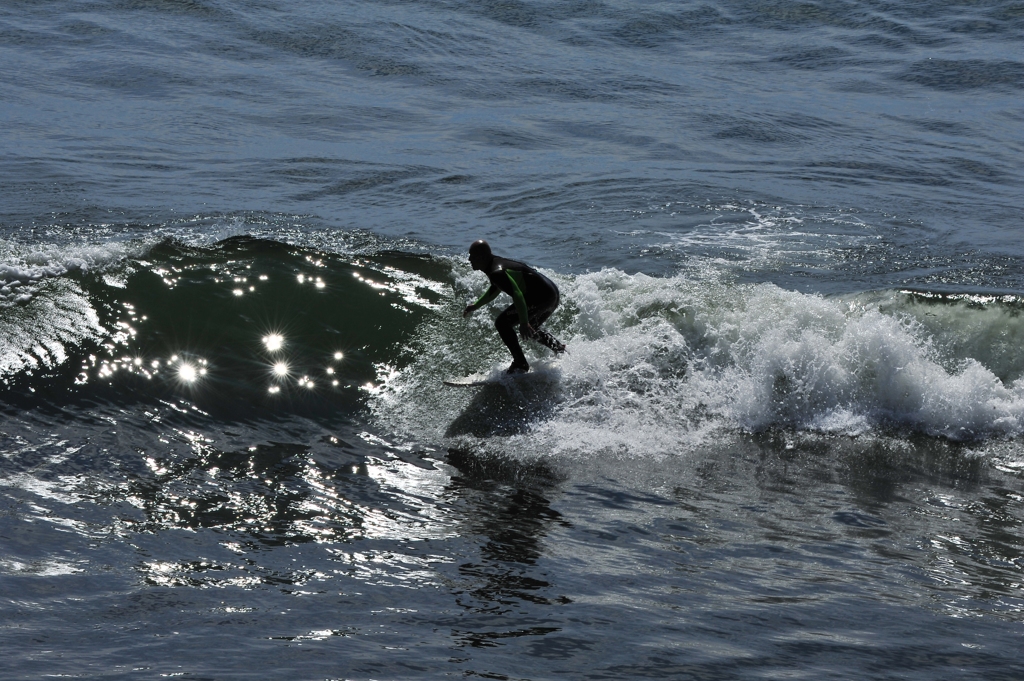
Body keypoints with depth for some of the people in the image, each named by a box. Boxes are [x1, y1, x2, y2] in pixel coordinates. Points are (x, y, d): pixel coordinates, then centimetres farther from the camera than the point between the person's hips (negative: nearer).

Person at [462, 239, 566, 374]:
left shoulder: (497, 273, -20)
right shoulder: (496, 264, 12)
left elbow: (517, 295, -29)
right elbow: (495, 290, 32)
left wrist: (524, 323, -30)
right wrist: (476, 306, 39)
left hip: (541, 296, -10)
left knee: (502, 322, -9)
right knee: (530, 329, 33)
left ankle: (520, 364, -8)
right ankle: (561, 349, 35)